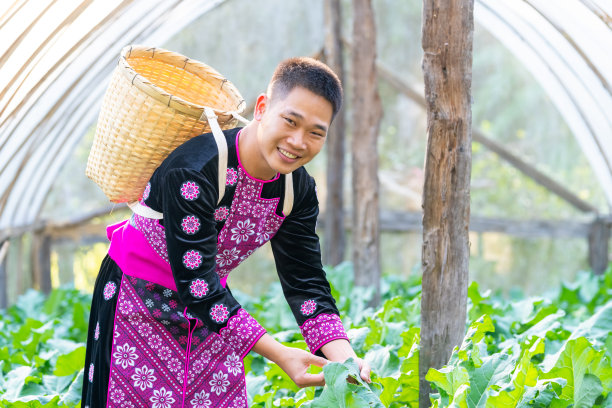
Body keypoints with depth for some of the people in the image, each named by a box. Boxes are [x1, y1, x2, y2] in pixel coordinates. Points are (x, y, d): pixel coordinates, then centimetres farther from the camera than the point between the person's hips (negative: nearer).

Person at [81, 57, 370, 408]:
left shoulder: (299, 190, -9)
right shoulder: (192, 172, -32)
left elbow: (304, 280, -8)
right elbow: (195, 283, -32)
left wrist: (341, 354, -27)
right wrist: (279, 355, -36)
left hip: (211, 309, 6)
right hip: (139, 305, -6)